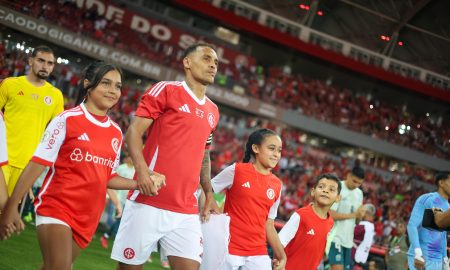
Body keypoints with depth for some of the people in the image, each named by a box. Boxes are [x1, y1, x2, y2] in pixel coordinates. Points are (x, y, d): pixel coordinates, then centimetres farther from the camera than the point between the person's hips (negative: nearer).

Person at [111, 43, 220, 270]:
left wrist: (209, 195, 18)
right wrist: (141, 169, -22)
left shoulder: (212, 111, 18)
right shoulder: (166, 90, 0)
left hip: (186, 211, 5)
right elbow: (134, 131, -6)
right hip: (148, 202, -5)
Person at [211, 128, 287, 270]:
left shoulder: (277, 185, 9)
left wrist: (281, 255, 10)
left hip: (259, 254, 4)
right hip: (229, 250, -4)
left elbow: (269, 226, 14)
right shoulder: (236, 170, -3)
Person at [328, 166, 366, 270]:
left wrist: (360, 215, -8)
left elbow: (357, 219, 15)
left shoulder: (359, 193, 13)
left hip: (348, 239, 8)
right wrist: (353, 214, -15)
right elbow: (331, 214, -18)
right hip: (335, 237, -8)